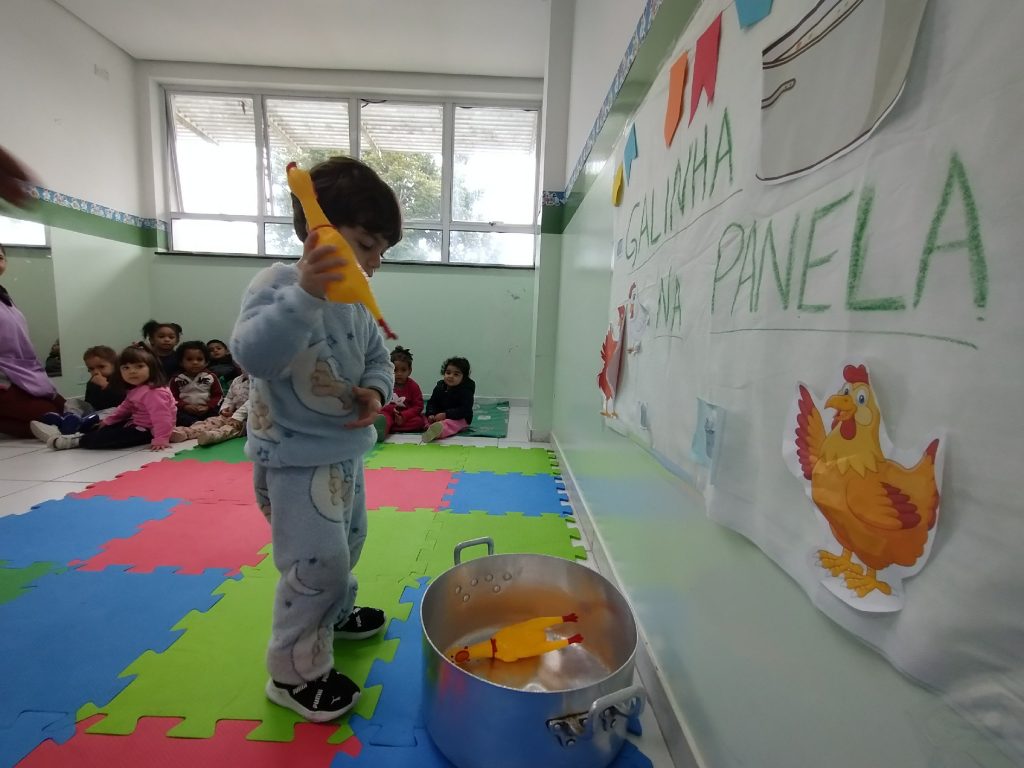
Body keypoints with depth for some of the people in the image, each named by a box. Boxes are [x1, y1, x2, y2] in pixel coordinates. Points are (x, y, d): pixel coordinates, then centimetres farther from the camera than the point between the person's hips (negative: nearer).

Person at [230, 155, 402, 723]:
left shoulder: (356, 300, 4)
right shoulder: (277, 285, -19)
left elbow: (379, 359, 11)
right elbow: (253, 355, -35)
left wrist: (375, 391, -11)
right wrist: (305, 293, -46)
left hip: (344, 450, 9)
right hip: (295, 457, -8)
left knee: (347, 544, 24)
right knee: (317, 563, -3)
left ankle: (334, 616, 51)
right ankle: (295, 673, 22)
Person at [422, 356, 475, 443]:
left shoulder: (466, 391, -12)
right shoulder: (439, 387, 5)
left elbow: (465, 410, -22)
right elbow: (432, 403, 8)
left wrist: (446, 414, -29)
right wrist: (431, 415, -14)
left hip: (459, 419, -7)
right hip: (439, 416, 8)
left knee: (449, 423, -38)